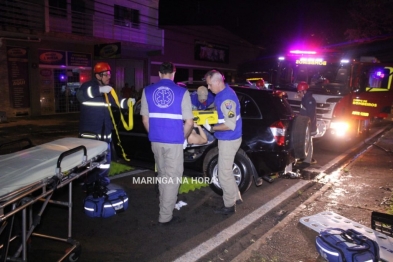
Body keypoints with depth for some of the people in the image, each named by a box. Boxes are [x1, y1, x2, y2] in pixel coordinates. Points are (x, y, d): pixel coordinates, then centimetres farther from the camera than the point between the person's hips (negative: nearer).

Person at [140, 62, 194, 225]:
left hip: (156, 141, 4)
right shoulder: (182, 92, -6)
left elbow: (145, 119, 6)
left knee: (162, 174, 22)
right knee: (172, 177, 6)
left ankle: (165, 206, 39)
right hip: (174, 141, -4)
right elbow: (189, 122, -6)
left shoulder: (147, 91, 2)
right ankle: (165, 216, 13)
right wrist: (183, 138, 11)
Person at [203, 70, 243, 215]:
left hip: (229, 140, -10)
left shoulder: (227, 98, -26)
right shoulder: (222, 92, 6)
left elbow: (230, 125, -28)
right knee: (226, 171, 22)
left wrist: (211, 128, -18)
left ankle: (229, 205, 18)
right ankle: (236, 197, 36)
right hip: (226, 139, 10)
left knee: (224, 173, 2)